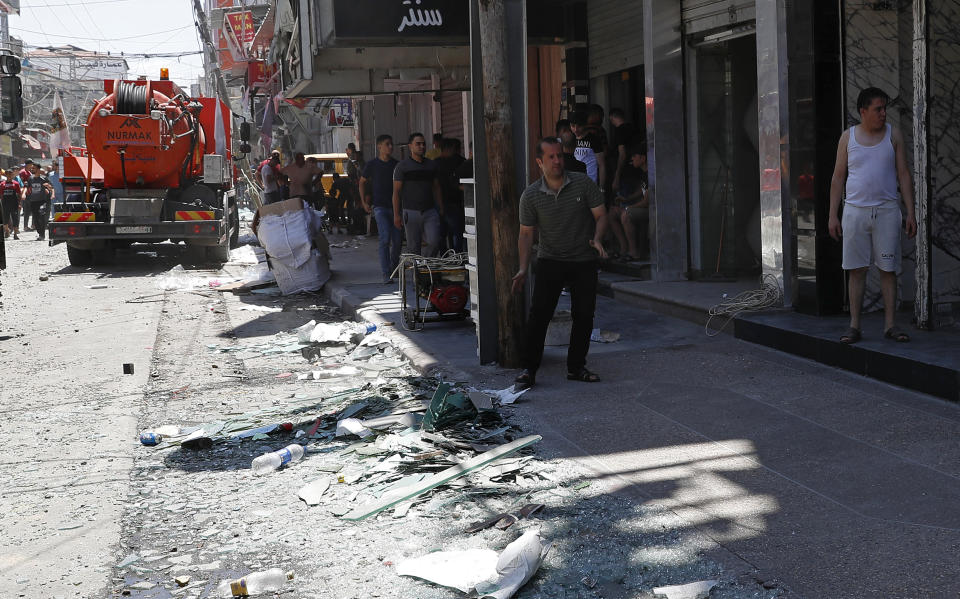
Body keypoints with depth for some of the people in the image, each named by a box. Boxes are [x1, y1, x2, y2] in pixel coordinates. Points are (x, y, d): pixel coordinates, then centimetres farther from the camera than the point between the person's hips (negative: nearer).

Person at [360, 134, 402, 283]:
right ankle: (386, 274, -15)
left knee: (397, 240, 3)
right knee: (385, 238, -15)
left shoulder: (396, 164, 7)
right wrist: (364, 202, 7)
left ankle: (394, 268, 25)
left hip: (396, 205, 3)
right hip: (380, 206, -3)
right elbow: (362, 182, 13)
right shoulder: (372, 165, 1)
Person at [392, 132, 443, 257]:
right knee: (413, 247, 1)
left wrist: (441, 209, 14)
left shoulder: (431, 165, 12)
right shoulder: (402, 166, -1)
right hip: (411, 212, -3)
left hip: (430, 211, 3)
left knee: (434, 241, -11)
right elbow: (396, 191, -2)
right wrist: (396, 215, -7)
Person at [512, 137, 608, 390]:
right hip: (549, 261, -1)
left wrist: (597, 239, -20)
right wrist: (523, 269, -7)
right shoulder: (530, 196, -3)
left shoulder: (583, 184, -4)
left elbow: (601, 215, -1)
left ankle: (576, 367, 17)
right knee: (539, 314, -10)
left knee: (584, 315, 3)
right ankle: (528, 369, -4)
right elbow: (526, 233, 2)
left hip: (584, 262, 1)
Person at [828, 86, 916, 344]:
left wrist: (910, 213, 0)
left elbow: (903, 175, 6)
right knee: (857, 269, 1)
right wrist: (833, 215, 2)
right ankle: (854, 325, 5)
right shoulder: (848, 137, 6)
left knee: (888, 269, -1)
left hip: (887, 210, 0)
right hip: (855, 210, 0)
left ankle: (890, 324, 4)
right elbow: (838, 177, 8)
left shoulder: (893, 134, 6)